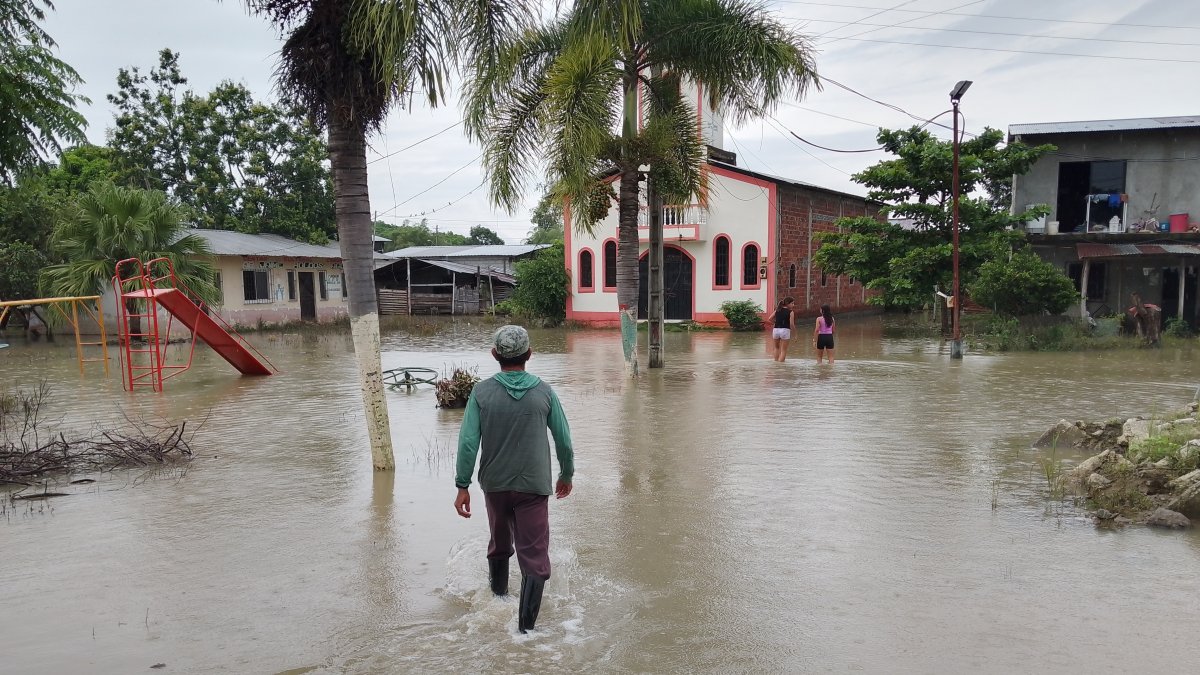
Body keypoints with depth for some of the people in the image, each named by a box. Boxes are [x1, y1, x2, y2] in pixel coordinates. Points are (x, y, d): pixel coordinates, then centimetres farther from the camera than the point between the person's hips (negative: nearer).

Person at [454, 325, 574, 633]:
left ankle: (499, 594, 47)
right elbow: (564, 441, 0)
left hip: (495, 484, 2)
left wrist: (462, 486, -4)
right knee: (534, 555, 1)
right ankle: (525, 626, -5)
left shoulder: (482, 392, -7)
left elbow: (468, 442, -11)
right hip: (534, 486, -2)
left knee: (499, 543, 25)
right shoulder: (544, 392, -6)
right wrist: (566, 475, 15)